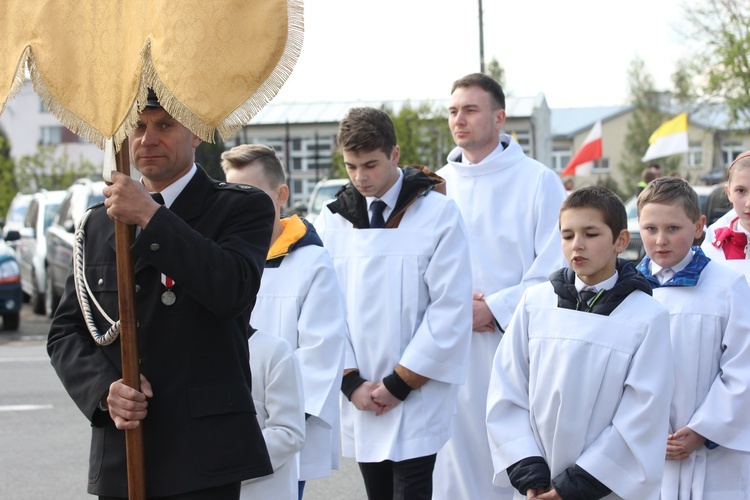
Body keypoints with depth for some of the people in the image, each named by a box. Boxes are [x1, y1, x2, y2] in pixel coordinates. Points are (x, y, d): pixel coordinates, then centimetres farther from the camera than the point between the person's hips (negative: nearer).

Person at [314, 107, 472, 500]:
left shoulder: (438, 214, -4)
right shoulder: (332, 220, 7)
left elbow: (451, 309, -8)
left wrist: (400, 383, -9)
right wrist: (351, 381, -4)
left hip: (418, 397, -4)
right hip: (360, 400, 4)